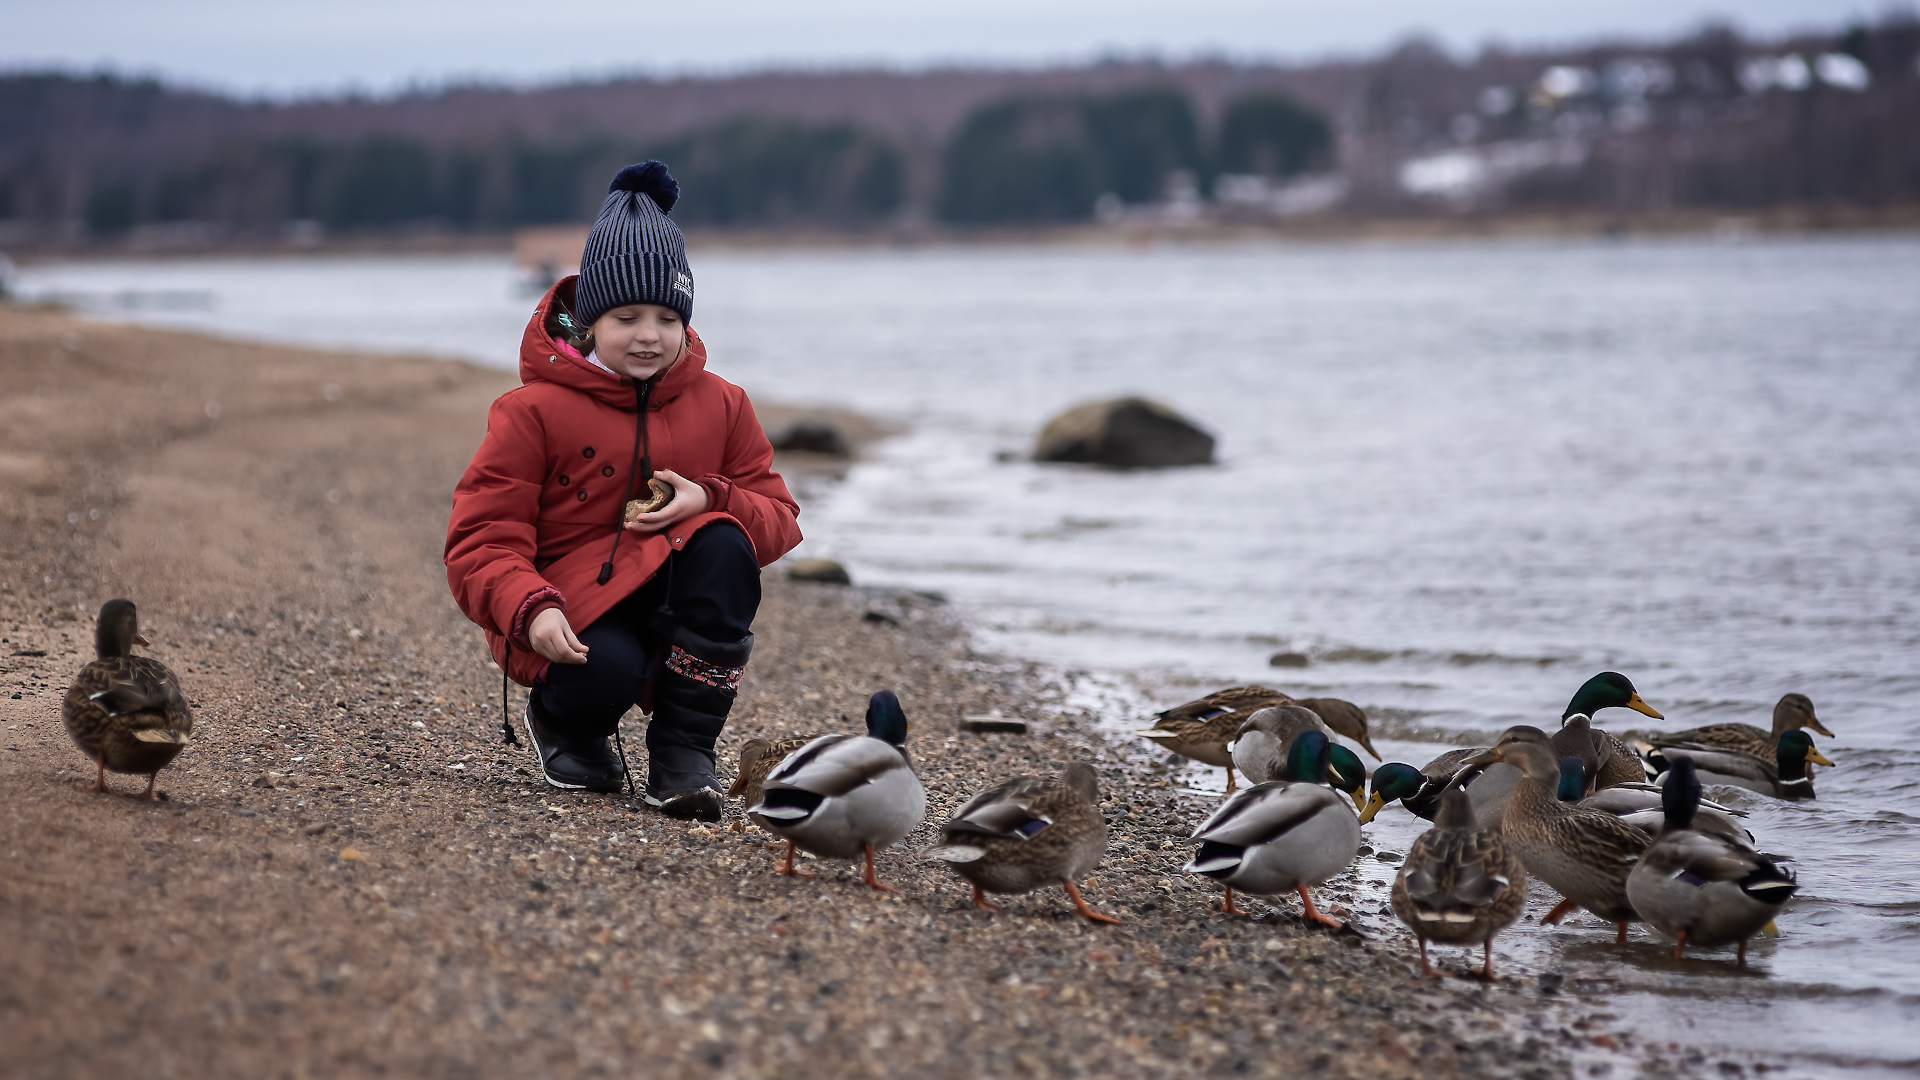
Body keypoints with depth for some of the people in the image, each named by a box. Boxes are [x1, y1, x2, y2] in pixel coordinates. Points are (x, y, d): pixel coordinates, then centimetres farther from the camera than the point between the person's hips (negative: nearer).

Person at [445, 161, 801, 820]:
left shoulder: (720, 406, 7)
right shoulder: (535, 411, -5)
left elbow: (778, 519, 7)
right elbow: (482, 538, -9)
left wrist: (712, 501, -17)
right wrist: (530, 608, -30)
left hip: (677, 606, 3)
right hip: (574, 616, -3)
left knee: (724, 545, -29)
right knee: (607, 673, -37)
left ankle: (683, 752, -20)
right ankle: (563, 722, 6)